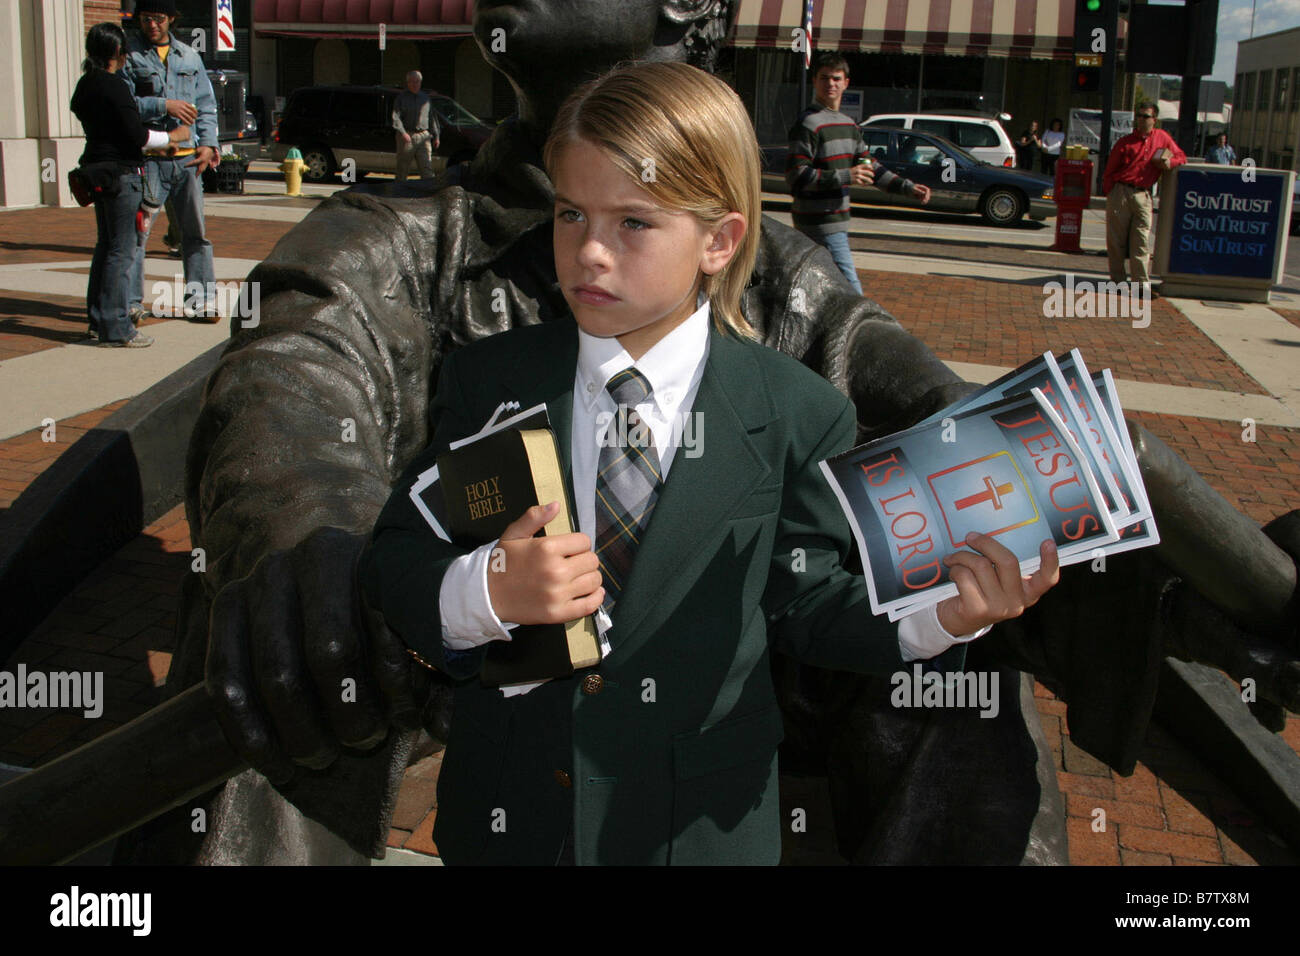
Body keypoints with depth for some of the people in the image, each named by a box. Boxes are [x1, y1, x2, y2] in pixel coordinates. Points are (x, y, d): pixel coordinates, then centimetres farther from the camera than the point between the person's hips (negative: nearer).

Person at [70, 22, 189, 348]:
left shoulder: (85, 84, 11)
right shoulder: (115, 87, -16)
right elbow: (138, 136, -19)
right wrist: (173, 136, -3)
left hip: (97, 170, 9)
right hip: (120, 172, -9)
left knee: (105, 245, 17)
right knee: (121, 250, -5)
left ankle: (98, 321, 22)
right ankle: (115, 328, -3)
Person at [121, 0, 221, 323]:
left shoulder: (189, 57, 15)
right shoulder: (128, 55, 2)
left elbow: (206, 104, 15)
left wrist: (207, 143, 2)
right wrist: (163, 105, -18)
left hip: (187, 157, 4)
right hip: (147, 158, -4)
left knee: (196, 232, 7)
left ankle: (201, 299, 15)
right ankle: (131, 303, -1)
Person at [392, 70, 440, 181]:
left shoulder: (426, 98, 14)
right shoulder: (401, 97, 1)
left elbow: (432, 118, 18)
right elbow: (396, 117, -8)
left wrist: (436, 136, 12)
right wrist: (403, 133, -22)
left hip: (423, 136, 2)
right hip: (406, 136, -2)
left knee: (427, 167, -8)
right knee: (402, 168, 3)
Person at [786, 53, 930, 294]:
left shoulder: (849, 124, 16)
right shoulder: (809, 123, -13)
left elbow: (870, 166, 23)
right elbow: (796, 176, -21)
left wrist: (907, 187, 14)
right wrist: (845, 177, -25)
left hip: (836, 220, 9)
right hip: (819, 222, -9)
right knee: (850, 289, -11)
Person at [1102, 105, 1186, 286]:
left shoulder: (1162, 138, 13)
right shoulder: (1124, 142, 6)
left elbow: (1181, 156, 21)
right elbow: (1109, 171, 5)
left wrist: (1170, 162, -2)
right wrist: (1110, 194, -6)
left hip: (1143, 195, 1)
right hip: (1120, 192, -1)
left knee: (1142, 241, -3)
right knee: (1116, 239, 0)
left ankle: (1142, 282, -3)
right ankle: (1117, 280, 9)